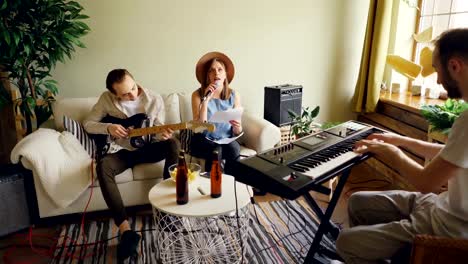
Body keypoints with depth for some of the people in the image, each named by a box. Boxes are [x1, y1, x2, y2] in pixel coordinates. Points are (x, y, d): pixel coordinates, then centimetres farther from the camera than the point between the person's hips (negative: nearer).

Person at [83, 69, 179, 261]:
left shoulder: (155, 100, -8)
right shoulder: (107, 99, -7)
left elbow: (156, 134, -3)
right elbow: (87, 124, 2)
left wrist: (162, 135, -28)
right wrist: (108, 128, -17)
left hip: (146, 148, 0)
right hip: (121, 150, 0)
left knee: (172, 144, -31)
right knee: (103, 166, -33)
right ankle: (125, 230, -38)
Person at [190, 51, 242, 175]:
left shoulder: (234, 95, -2)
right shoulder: (198, 94, -8)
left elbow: (237, 132, 0)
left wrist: (237, 127, -24)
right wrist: (205, 100, -24)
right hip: (204, 140, -2)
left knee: (234, 149, -29)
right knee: (215, 151, -32)